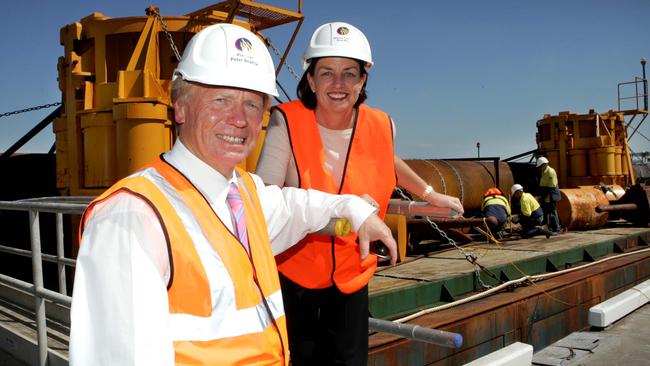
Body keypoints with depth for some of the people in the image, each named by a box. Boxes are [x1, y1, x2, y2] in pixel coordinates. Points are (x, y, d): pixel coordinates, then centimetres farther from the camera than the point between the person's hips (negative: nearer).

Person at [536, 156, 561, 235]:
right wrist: (543, 196, 16)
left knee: (552, 212, -6)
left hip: (551, 196, -10)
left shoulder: (551, 172, -15)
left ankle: (556, 229, 0)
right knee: (544, 212, 13)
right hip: (545, 196, 10)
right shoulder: (543, 172, 15)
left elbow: (552, 186, -20)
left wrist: (548, 196, -22)